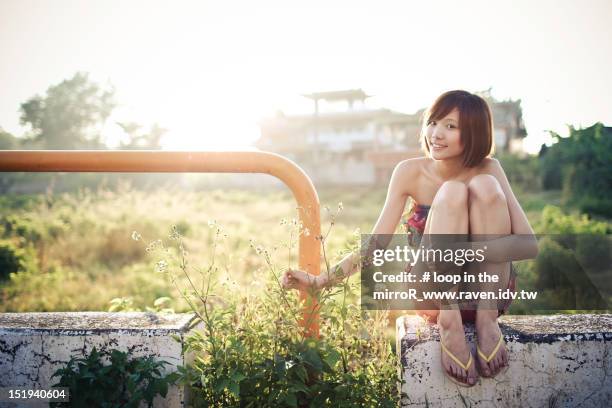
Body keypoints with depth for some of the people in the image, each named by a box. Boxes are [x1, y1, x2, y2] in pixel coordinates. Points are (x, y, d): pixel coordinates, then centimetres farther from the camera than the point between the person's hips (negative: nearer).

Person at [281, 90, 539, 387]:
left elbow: (529, 244, -19)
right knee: (452, 192, -25)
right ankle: (449, 323, -25)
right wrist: (319, 280, -25)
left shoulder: (488, 169, -9)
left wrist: (469, 250, -36)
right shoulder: (411, 172, -9)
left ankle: (487, 318, -20)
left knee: (485, 185, -23)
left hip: (487, 289, 1)